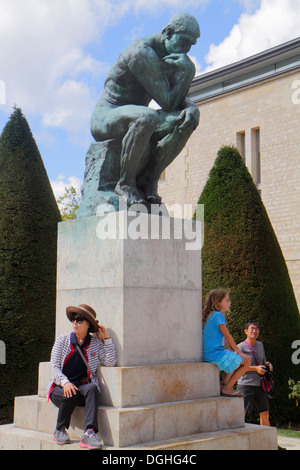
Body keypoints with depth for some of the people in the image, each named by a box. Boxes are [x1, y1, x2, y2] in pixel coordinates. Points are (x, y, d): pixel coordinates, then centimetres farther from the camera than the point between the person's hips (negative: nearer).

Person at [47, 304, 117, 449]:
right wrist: (65, 382, -22)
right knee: (70, 396, -33)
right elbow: (54, 367, -2)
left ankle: (89, 433, -43)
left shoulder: (96, 343, 7)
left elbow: (110, 362, -5)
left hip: (82, 386, 1)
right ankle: (59, 431, -7)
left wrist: (107, 338, -7)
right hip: (59, 388, 0)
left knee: (92, 388, -32)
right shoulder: (62, 340, 5)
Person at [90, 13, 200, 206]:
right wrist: (188, 71, -25)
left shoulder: (171, 58, 8)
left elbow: (179, 99, 6)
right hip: (105, 119, -8)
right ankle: (125, 183, -24)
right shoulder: (143, 52, -21)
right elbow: (168, 103, -22)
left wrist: (193, 108, -16)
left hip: (131, 121, 9)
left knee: (186, 121, -13)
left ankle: (148, 181, -13)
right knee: (146, 118, -41)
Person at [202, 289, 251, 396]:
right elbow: (227, 336, -13)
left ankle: (223, 385, 20)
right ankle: (227, 388, -4)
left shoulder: (211, 315, 17)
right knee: (246, 361, -5)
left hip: (207, 354, 10)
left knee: (236, 359, 30)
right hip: (216, 353, -10)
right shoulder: (218, 315, -13)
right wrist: (239, 352, -5)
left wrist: (232, 351, 14)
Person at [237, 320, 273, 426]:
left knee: (265, 414, 9)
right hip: (246, 385, -6)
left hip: (259, 385, 6)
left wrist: (268, 364, 5)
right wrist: (255, 368, -17)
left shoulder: (260, 345, 15)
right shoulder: (241, 347, -6)